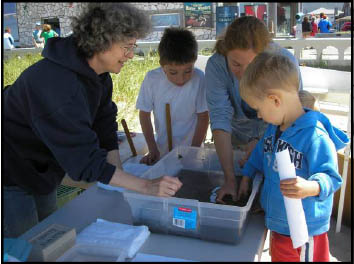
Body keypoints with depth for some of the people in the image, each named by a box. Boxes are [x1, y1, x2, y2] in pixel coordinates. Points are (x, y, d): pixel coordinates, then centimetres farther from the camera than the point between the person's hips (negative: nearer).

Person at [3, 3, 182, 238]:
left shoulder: (100, 77, -5)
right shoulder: (57, 82, -35)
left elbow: (105, 131, -3)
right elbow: (84, 159, -37)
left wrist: (119, 178, -13)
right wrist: (146, 187, -38)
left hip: (41, 172, 8)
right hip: (12, 178, -8)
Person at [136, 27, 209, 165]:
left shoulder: (199, 79, -16)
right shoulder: (152, 79, -12)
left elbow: (203, 117, -8)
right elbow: (144, 114, -2)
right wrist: (153, 150, -6)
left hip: (189, 148, -1)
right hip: (162, 150, 2)